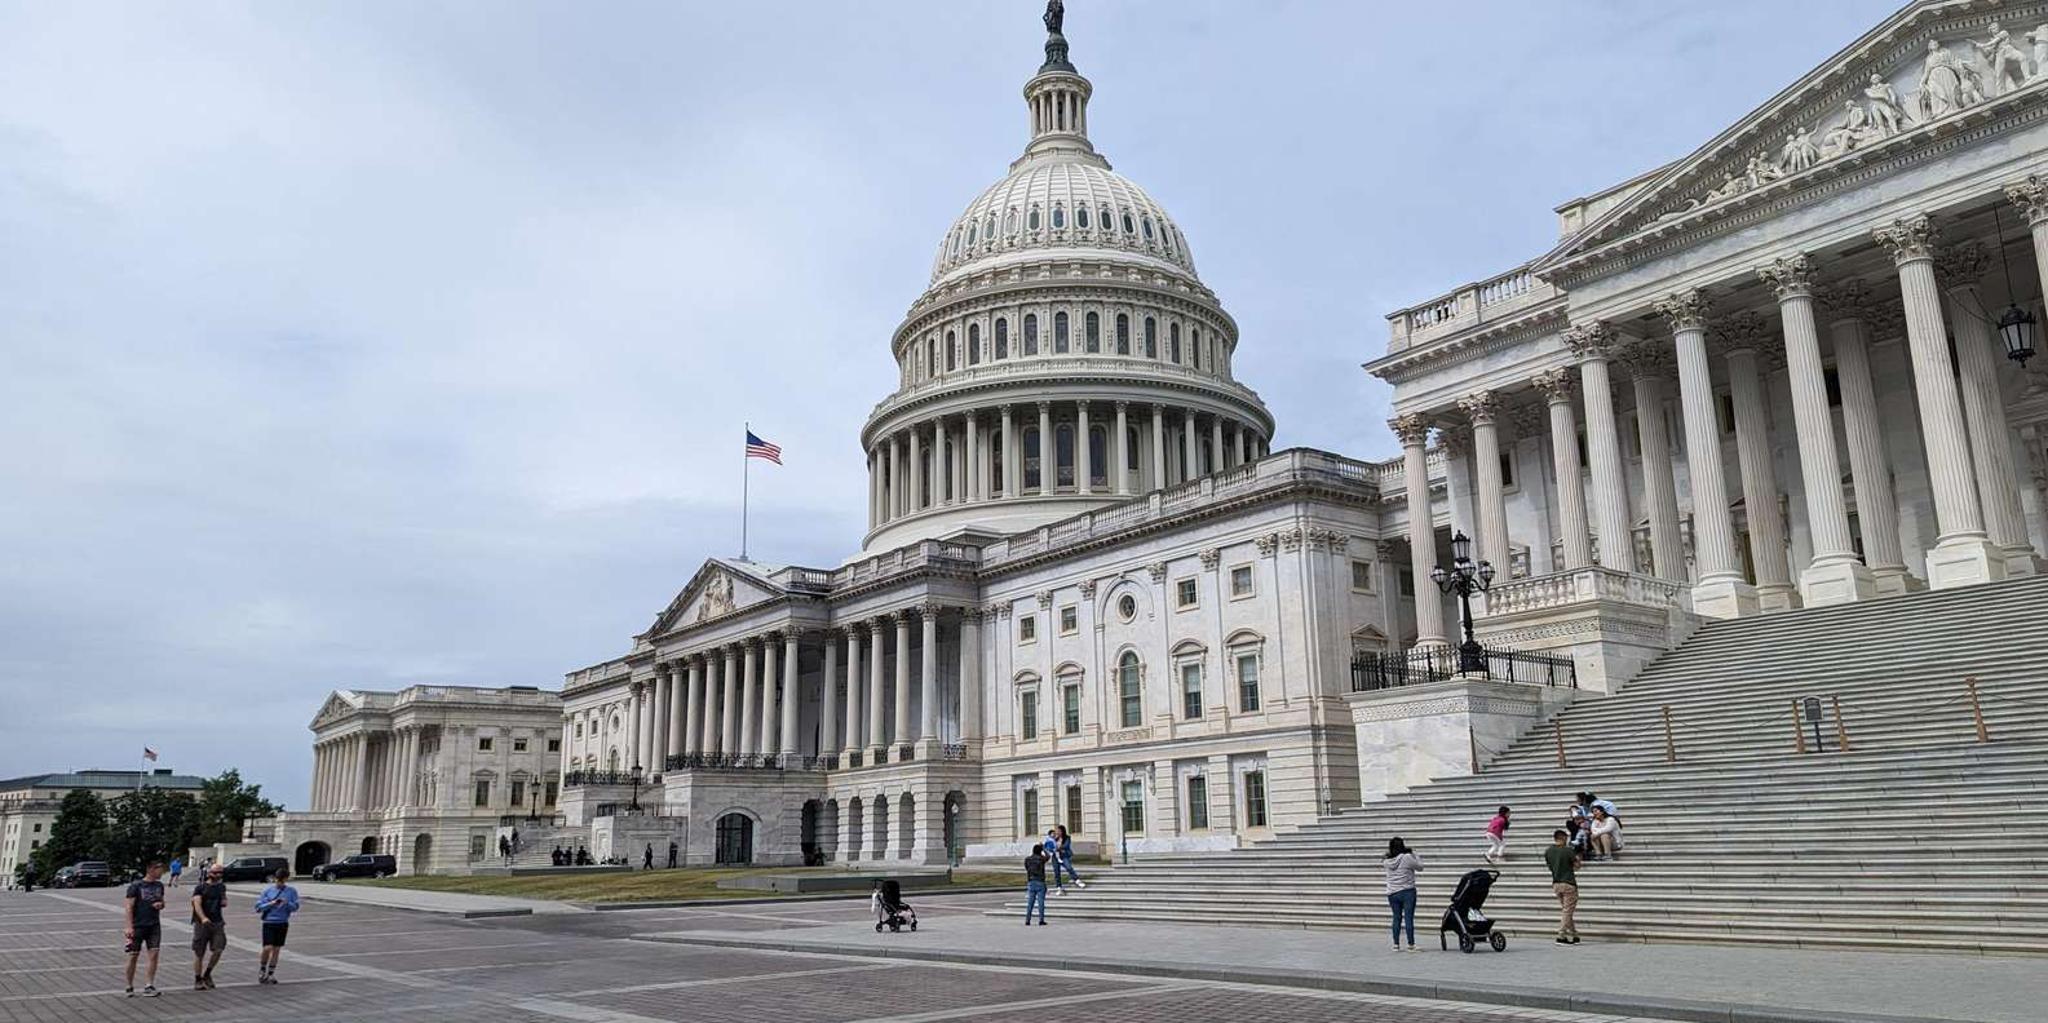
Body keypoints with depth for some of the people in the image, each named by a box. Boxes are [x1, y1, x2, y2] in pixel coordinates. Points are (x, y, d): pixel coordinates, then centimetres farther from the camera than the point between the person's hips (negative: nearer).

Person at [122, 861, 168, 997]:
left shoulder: (159, 885, 9)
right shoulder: (136, 886, -8)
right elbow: (129, 907, -11)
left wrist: (160, 905, -3)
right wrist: (130, 927, -17)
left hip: (154, 925, 4)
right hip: (138, 925, -4)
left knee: (154, 955, -5)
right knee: (133, 956, 4)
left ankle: (148, 986, -2)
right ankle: (130, 987, 18)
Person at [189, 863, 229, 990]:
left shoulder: (221, 887, 15)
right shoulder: (200, 888, -3)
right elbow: (197, 904, -16)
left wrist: (224, 902, 7)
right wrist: (203, 918, -32)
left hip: (217, 923, 4)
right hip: (202, 924, -4)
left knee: (218, 950, -7)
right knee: (199, 953, 2)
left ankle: (207, 974, 14)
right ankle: (198, 981, 13)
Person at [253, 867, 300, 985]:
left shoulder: (291, 891, 2)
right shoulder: (268, 890, 0)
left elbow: (295, 907, -1)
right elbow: (258, 907, -1)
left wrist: (287, 903, -19)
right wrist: (271, 903, -16)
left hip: (282, 924, 2)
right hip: (269, 923, -2)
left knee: (276, 950, 6)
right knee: (268, 948, -13)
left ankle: (271, 974, 18)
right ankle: (262, 971, 11)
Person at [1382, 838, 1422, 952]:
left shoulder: (1388, 861, 0)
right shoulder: (1407, 858, -13)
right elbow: (1420, 867, -1)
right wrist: (1413, 853, 7)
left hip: (1392, 893, 5)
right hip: (1407, 892, -5)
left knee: (1396, 918, 11)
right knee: (1408, 918, -1)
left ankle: (1396, 944, 12)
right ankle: (1411, 945, 1)